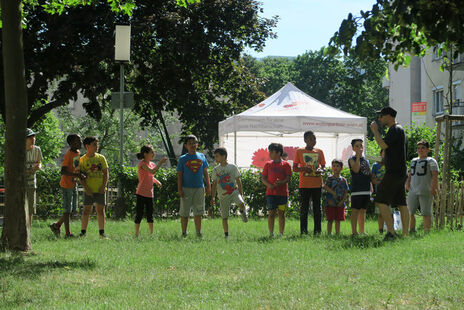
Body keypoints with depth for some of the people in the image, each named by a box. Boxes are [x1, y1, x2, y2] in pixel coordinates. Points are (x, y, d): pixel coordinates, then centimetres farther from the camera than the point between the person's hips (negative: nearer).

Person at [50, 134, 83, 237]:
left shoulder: (78, 152, 7)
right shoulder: (69, 154, -19)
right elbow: (63, 171, -25)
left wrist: (81, 174, 3)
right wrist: (76, 175, -31)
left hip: (73, 184, 9)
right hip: (66, 185, -9)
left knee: (73, 209, 12)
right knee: (67, 210, -2)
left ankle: (57, 225, 25)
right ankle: (67, 233, 4)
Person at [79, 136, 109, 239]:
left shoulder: (101, 158, 6)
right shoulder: (82, 160, 0)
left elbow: (106, 173, 6)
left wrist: (103, 186, -6)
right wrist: (86, 188, -12)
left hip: (100, 190, 1)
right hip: (89, 190, -1)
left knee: (100, 210, 2)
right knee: (86, 210, 1)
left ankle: (102, 232, 6)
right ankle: (83, 232, 6)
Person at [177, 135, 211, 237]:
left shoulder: (201, 157, 9)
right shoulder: (182, 159, 2)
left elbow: (205, 172, 13)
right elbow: (179, 175, 1)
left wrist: (208, 186, 8)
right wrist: (179, 188, -6)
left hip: (199, 188, 2)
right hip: (186, 189, -2)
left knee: (198, 212, 4)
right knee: (184, 212, 1)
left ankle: (198, 233, 11)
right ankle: (184, 233, 8)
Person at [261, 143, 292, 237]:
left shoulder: (286, 165, 4)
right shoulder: (268, 164, 10)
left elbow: (288, 178, -2)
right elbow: (263, 178, 7)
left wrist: (281, 183, -23)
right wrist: (269, 185, -12)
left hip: (282, 193, -1)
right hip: (271, 193, 1)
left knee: (281, 213, 3)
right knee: (271, 213, -2)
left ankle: (281, 234, 8)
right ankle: (271, 234, 2)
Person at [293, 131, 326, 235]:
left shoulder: (319, 152, 10)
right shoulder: (299, 152, 3)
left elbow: (323, 166, 14)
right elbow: (294, 168, 3)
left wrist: (320, 170, -9)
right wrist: (303, 169, -16)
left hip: (317, 184, 2)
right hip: (304, 185, -2)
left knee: (317, 208, 3)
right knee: (304, 208, -1)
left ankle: (317, 230, 6)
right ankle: (303, 231, 3)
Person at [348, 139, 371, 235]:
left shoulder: (366, 161, 19)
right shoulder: (352, 159, 0)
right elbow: (356, 169, -18)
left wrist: (371, 189, 16)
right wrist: (358, 156, -15)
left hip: (366, 189, 6)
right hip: (356, 189, -6)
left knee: (363, 210, 9)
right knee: (355, 209, -8)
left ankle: (362, 231, 12)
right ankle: (354, 231, -9)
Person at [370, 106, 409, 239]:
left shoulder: (395, 130, -11)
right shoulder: (397, 130, 21)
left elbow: (383, 145, -22)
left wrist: (375, 131, -11)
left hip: (394, 172, -10)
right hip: (400, 173, 10)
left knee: (381, 201, -11)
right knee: (402, 203, 6)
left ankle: (391, 232, -15)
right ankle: (405, 233, 4)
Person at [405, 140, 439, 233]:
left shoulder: (431, 161, 2)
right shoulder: (414, 161, 23)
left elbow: (435, 176, -7)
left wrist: (434, 188, -19)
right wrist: (408, 181, 11)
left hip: (425, 192, -6)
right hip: (413, 191, 6)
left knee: (426, 213, -7)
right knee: (410, 212, 5)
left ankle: (427, 233, -5)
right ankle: (411, 231, 15)